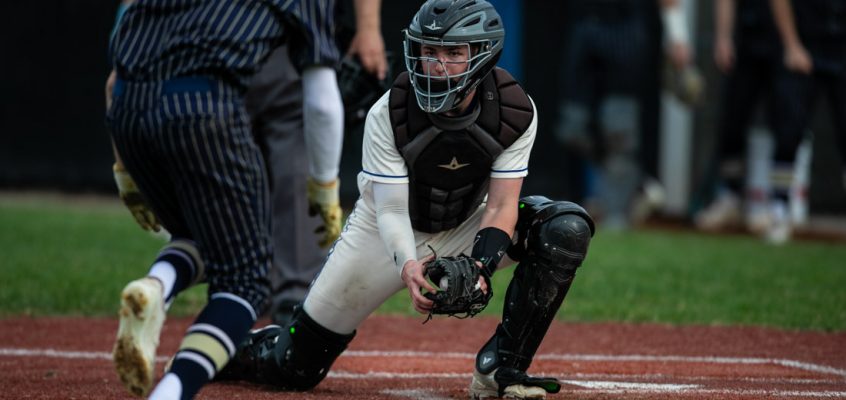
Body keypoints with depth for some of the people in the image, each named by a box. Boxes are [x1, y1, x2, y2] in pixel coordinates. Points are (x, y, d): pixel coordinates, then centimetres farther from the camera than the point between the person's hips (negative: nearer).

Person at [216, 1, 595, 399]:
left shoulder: (516, 112, -21)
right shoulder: (387, 115, -26)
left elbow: (500, 206, -21)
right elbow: (392, 211, -27)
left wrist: (478, 267, -41)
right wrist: (407, 265, -48)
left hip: (466, 227, 2)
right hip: (389, 233, -2)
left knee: (567, 228, -26)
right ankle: (233, 346, 32)